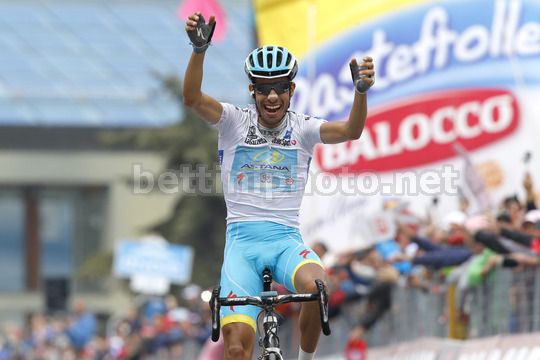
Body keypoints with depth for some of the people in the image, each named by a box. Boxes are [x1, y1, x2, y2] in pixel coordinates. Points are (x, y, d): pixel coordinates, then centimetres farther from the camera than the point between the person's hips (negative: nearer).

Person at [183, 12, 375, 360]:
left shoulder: (303, 128, 4)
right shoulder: (235, 121, 3)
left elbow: (351, 131, -13)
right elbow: (192, 98, -14)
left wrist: (361, 91, -33)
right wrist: (199, 50, -33)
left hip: (287, 239, 0)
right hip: (242, 240, 0)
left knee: (317, 286, -34)